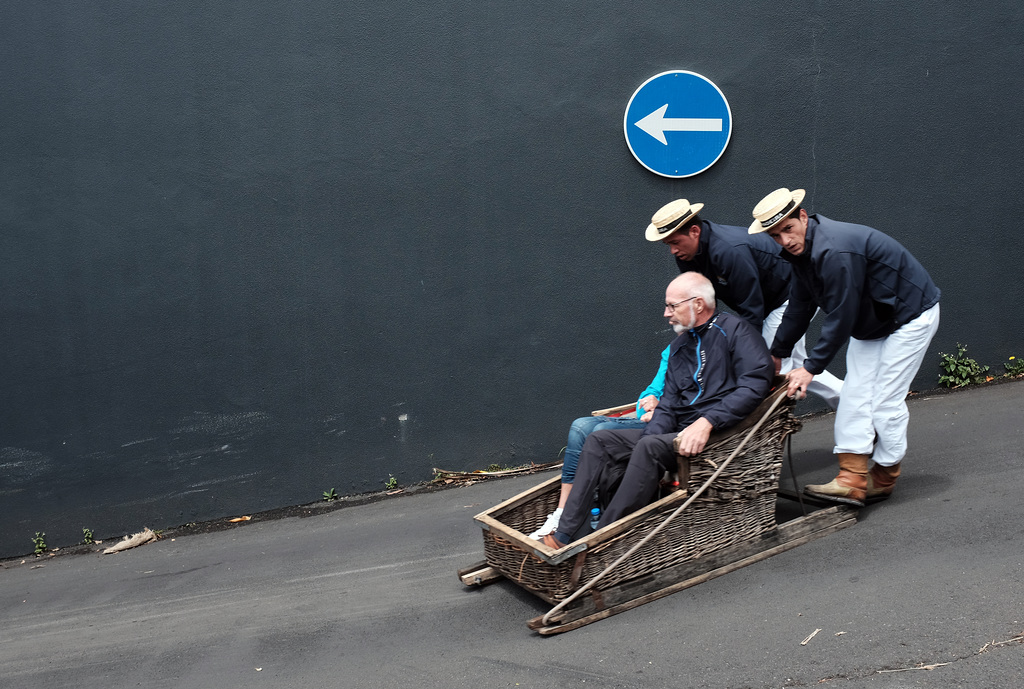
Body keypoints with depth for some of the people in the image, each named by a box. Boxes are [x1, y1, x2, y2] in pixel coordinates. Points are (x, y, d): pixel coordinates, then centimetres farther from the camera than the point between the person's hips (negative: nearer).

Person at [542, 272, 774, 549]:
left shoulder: (734, 330, -3)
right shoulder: (680, 345, 21)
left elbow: (756, 382, -17)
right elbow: (669, 401, 16)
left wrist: (708, 421, -25)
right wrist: (652, 433, -5)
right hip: (679, 433, 8)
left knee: (650, 446, -33)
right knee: (599, 441, -6)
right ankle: (564, 534, -14)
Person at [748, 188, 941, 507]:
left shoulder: (835, 251, -33)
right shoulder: (801, 248, -3)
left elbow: (840, 318, -30)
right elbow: (800, 307, 8)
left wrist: (811, 367, -24)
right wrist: (776, 352, 12)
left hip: (910, 315, -9)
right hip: (869, 321, 9)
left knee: (885, 400, -7)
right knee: (855, 395, 0)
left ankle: (884, 478, 10)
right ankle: (853, 480, -2)